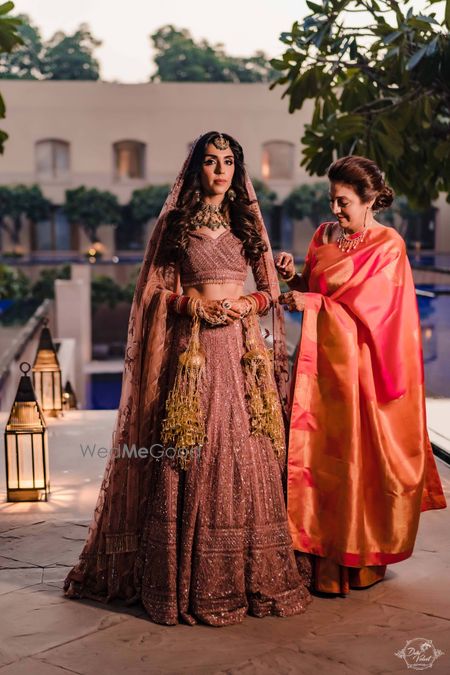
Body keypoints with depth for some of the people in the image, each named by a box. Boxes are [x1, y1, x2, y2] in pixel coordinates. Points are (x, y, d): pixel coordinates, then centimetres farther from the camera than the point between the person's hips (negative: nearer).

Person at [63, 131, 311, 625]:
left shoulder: (247, 222, 14)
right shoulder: (174, 223, 6)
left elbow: (271, 288, 14)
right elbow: (155, 291, 5)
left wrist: (249, 304, -7)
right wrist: (195, 305, -11)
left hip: (243, 348, 3)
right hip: (193, 348, -3)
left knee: (247, 454, 1)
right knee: (192, 459, -5)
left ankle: (252, 572, 11)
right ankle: (189, 579, 5)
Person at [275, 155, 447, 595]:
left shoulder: (388, 245, -5)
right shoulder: (325, 235, 11)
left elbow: (367, 306, -10)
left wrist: (313, 303, -15)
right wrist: (293, 276, -1)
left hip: (359, 364, -5)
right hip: (321, 359, 5)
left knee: (359, 456, 0)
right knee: (319, 453, 4)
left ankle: (362, 558, 15)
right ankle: (324, 557, 13)